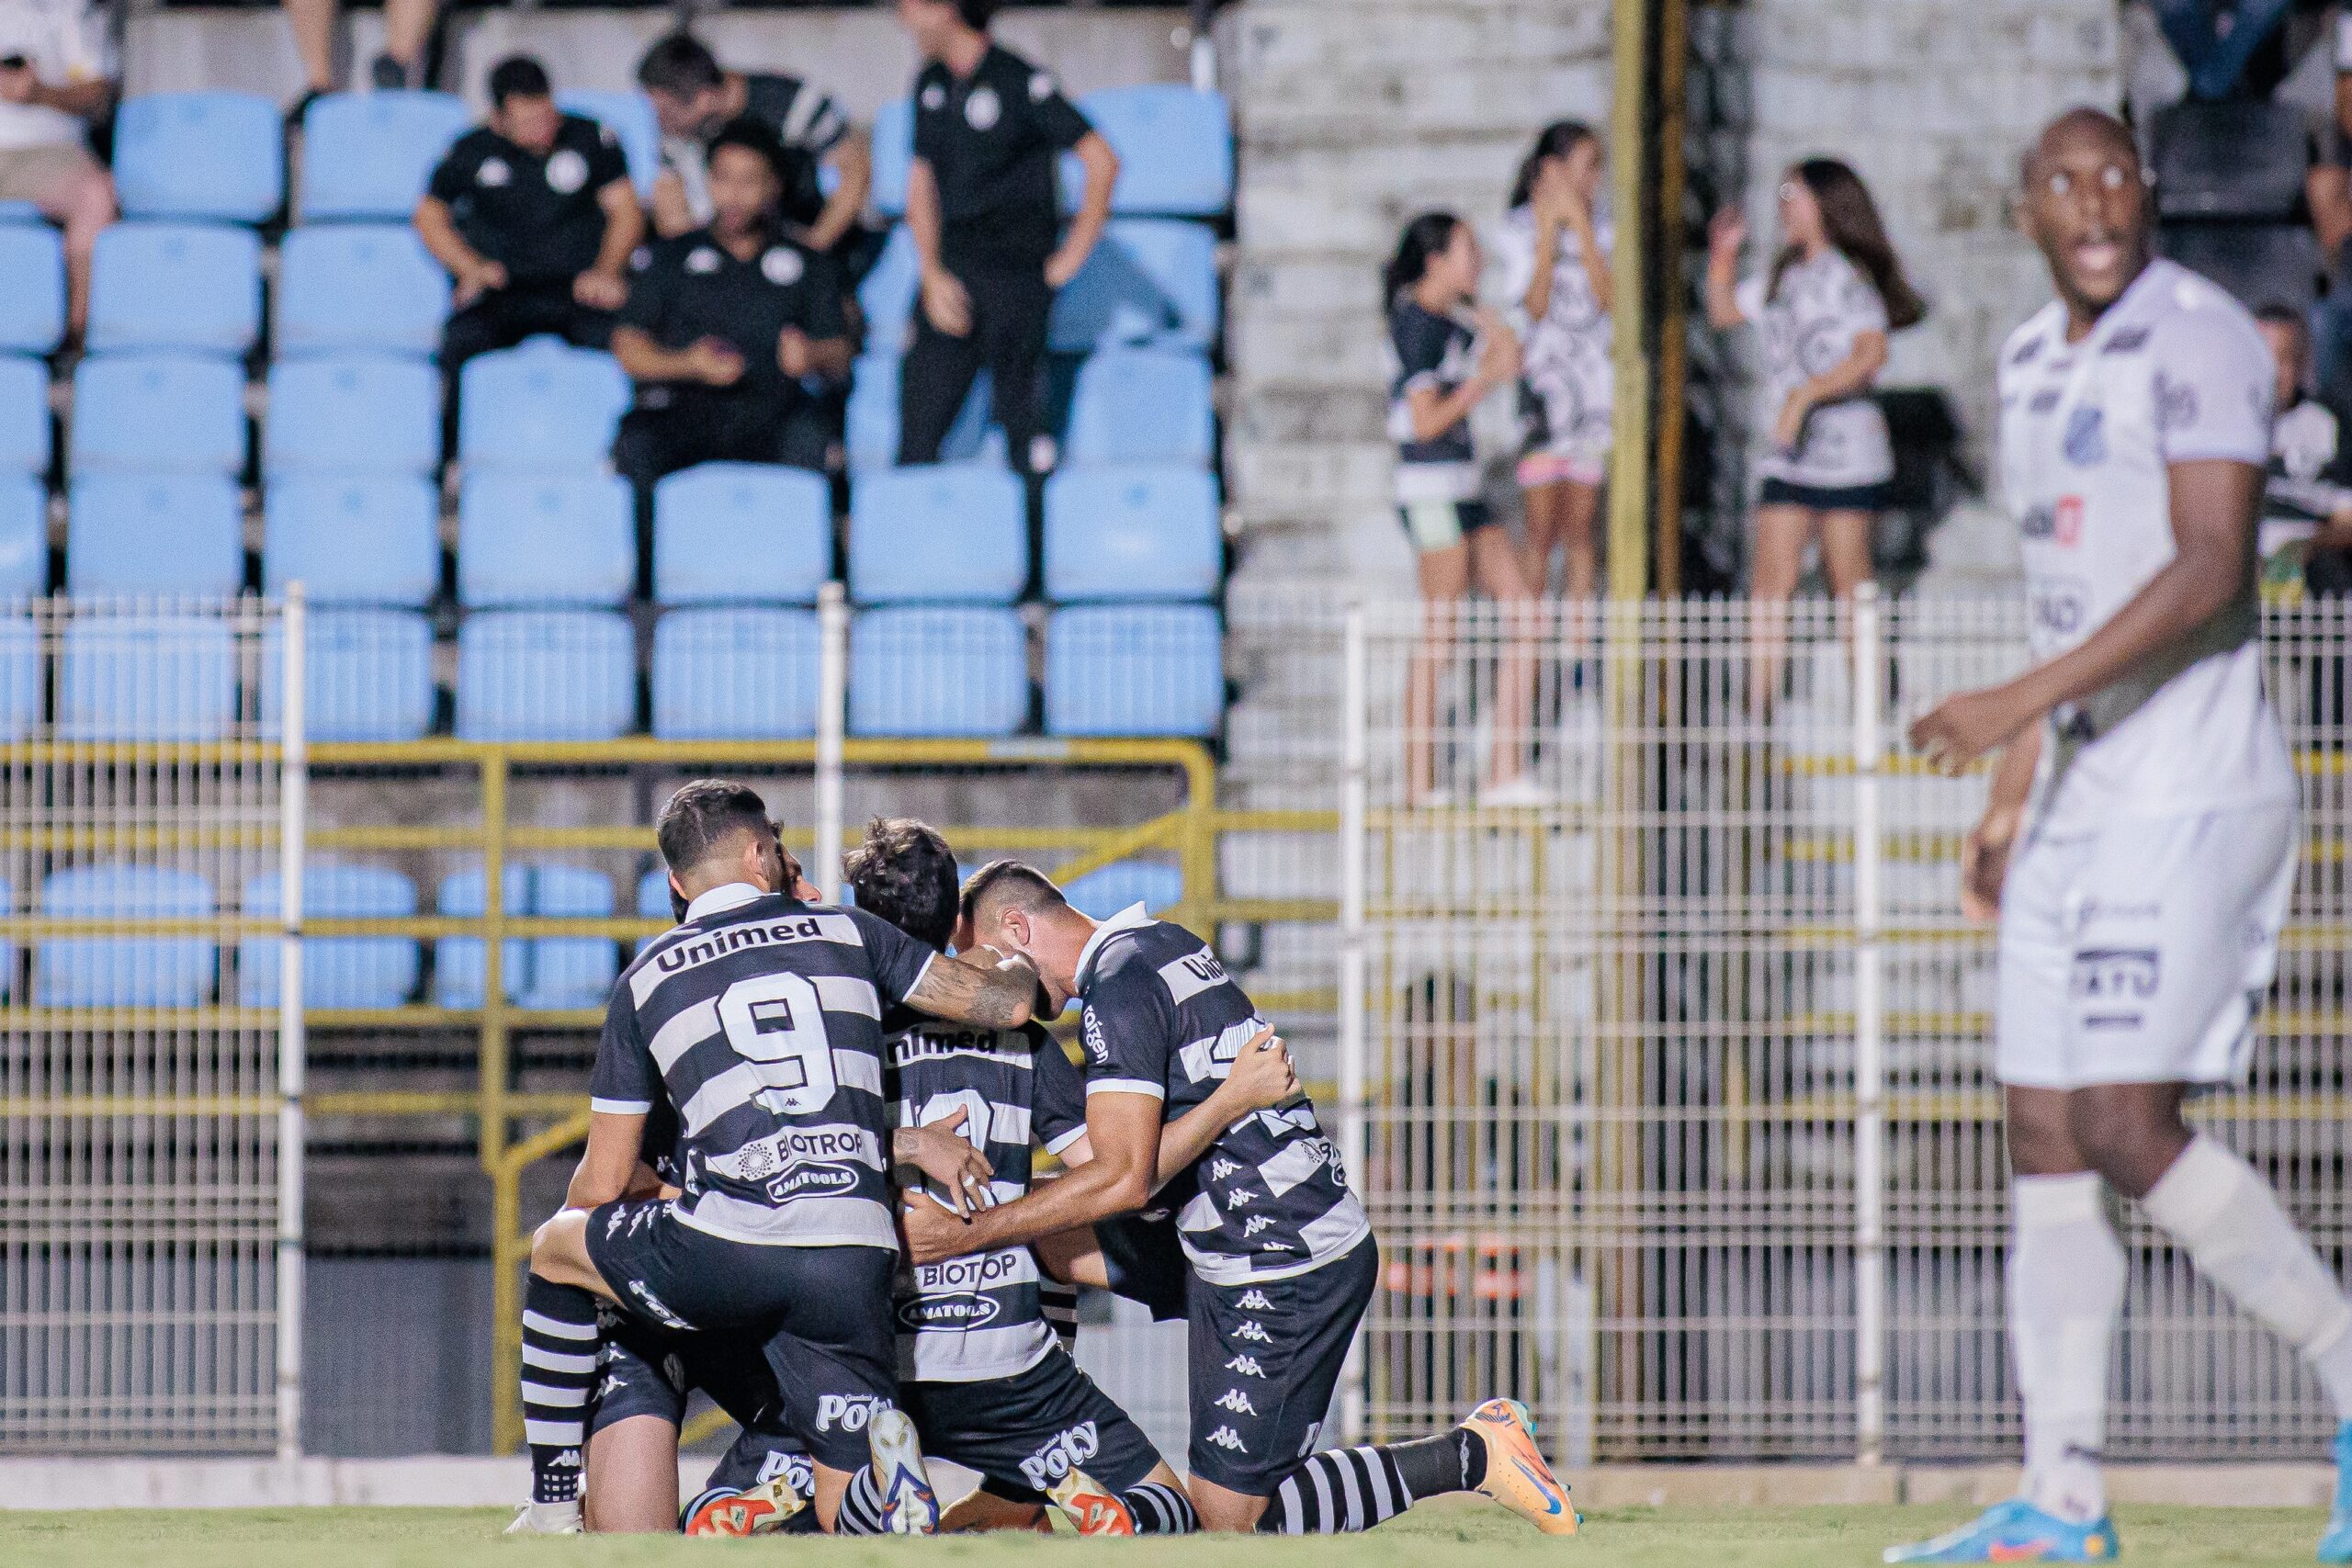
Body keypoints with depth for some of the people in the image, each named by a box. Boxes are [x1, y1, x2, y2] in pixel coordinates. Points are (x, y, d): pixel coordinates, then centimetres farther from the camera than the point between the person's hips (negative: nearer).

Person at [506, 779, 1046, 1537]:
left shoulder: (645, 978, 14)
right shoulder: (844, 932, 15)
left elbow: (602, 1186, 17)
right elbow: (1006, 1004, 17)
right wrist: (1022, 969, 42)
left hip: (724, 1258, -1)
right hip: (857, 1260, 1)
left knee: (553, 1247, 29)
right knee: (846, 1518, 11)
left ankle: (554, 1506, 26)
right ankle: (885, 1467, -26)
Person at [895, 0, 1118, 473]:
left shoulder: (1019, 82, -9)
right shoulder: (931, 84, 11)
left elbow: (1101, 161, -9)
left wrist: (1072, 256, -8)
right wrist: (933, 276, 3)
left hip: (1017, 263, -6)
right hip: (951, 270, 6)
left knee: (1019, 412, -5)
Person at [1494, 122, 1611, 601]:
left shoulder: (1599, 230, 7)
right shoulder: (1518, 232, -2)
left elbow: (1607, 298, -7)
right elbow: (1534, 305, -12)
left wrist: (1581, 227, -11)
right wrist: (1549, 233, -14)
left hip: (1594, 379, 4)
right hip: (1543, 380, -4)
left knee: (1580, 526, 4)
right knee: (1543, 528, -6)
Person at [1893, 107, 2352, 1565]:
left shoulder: (2199, 339, -10)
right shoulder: (2037, 364, 17)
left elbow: (2211, 570, -19)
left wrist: (2026, 701, -23)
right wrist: (2011, 795, 24)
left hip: (2188, 798, -9)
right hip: (2081, 813, 9)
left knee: (2129, 1126, -15)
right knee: (2047, 1143, 5)